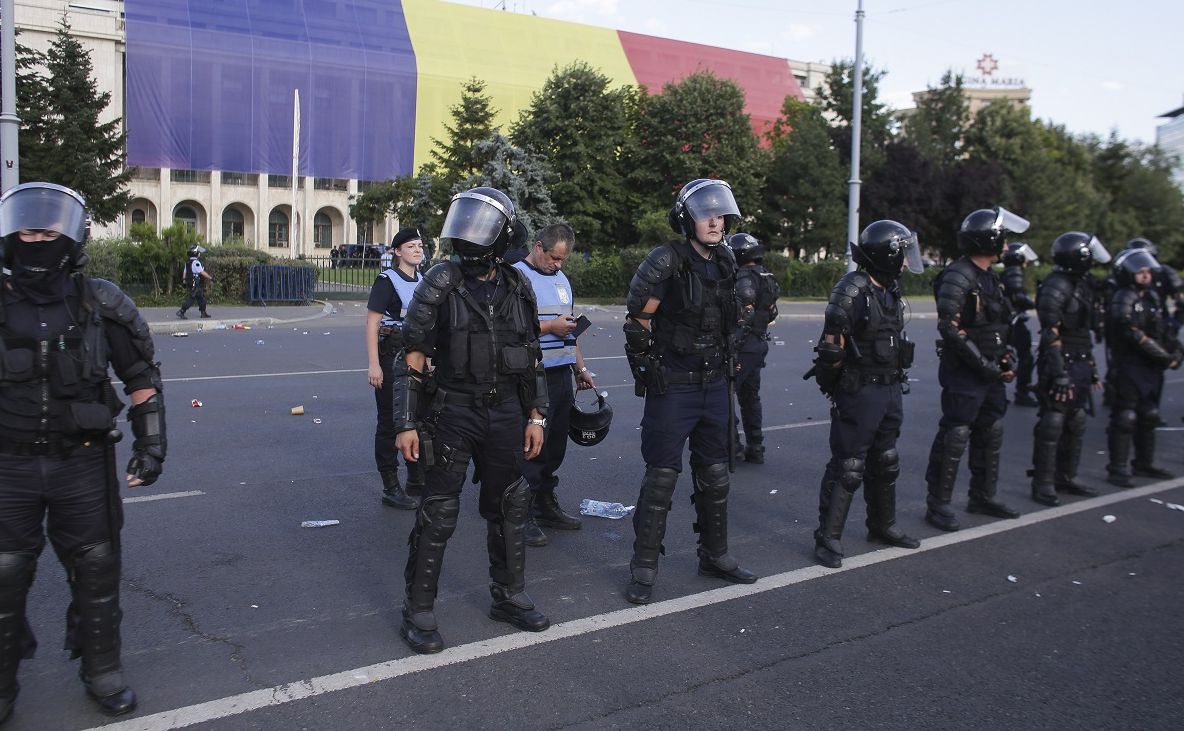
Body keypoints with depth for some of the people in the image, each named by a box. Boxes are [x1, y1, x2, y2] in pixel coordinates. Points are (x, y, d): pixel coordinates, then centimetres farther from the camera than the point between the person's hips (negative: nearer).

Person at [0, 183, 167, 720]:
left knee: (96, 571, 11)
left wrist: (151, 442, -1)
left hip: (84, 461, 0)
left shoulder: (100, 305, -5)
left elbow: (141, 376, 3)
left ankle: (102, 671, 29)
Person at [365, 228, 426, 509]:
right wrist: (373, 364, -21)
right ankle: (390, 488, 11)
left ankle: (418, 483, 25)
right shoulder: (387, 280, -9)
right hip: (391, 358, -7)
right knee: (390, 423, 1)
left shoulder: (422, 281, 11)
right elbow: (371, 324, -14)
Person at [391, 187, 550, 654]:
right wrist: (406, 425, -12)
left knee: (508, 509, 14)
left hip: (506, 413, 4)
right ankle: (418, 611, 13)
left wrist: (536, 416, 6)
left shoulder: (518, 288, 5)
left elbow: (531, 359, 11)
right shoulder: (440, 284, -7)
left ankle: (509, 597, 30)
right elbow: (412, 358, -8)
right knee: (438, 514, 0)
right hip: (453, 411, -4)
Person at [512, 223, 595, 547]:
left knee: (555, 446, 13)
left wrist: (581, 368, 21)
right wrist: (549, 326, -15)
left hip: (562, 374, 8)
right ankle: (524, 513, 3)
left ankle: (546, 505, 24)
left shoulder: (561, 278, 18)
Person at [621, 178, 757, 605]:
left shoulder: (725, 265, 8)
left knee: (715, 475, 15)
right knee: (661, 478, -1)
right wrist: (650, 370, -10)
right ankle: (644, 568, 11)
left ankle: (714, 556, 31)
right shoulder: (667, 262, -13)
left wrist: (726, 363, 16)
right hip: (672, 388, -7)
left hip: (714, 386, 7)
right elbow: (638, 320, -11)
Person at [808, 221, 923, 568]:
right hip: (860, 392, -9)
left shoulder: (891, 289, 11)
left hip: (891, 390, 9)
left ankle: (882, 526, 35)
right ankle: (828, 538, 4)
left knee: (885, 462, 20)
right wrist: (835, 385, -10)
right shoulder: (852, 290, -17)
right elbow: (833, 347, -16)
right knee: (848, 467, -5)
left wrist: (897, 380, 16)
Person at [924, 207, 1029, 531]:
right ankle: (937, 505, 4)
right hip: (964, 374, -9)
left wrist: (1007, 358, 8)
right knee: (954, 438, -5)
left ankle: (983, 497, 30)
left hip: (989, 374, 10)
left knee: (991, 436, 16)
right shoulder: (958, 277, -15)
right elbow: (950, 329, -22)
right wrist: (984, 364, -19)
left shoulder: (990, 278, 15)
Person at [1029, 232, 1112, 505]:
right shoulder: (1055, 287, -14)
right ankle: (1043, 484, 1)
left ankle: (1066, 477, 26)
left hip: (1080, 365, 9)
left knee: (1075, 425, 15)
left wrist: (1092, 368, 19)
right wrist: (1060, 374, -23)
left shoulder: (1083, 285, 15)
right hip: (1061, 366, -9)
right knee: (1051, 426, -5)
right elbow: (1051, 334, -19)